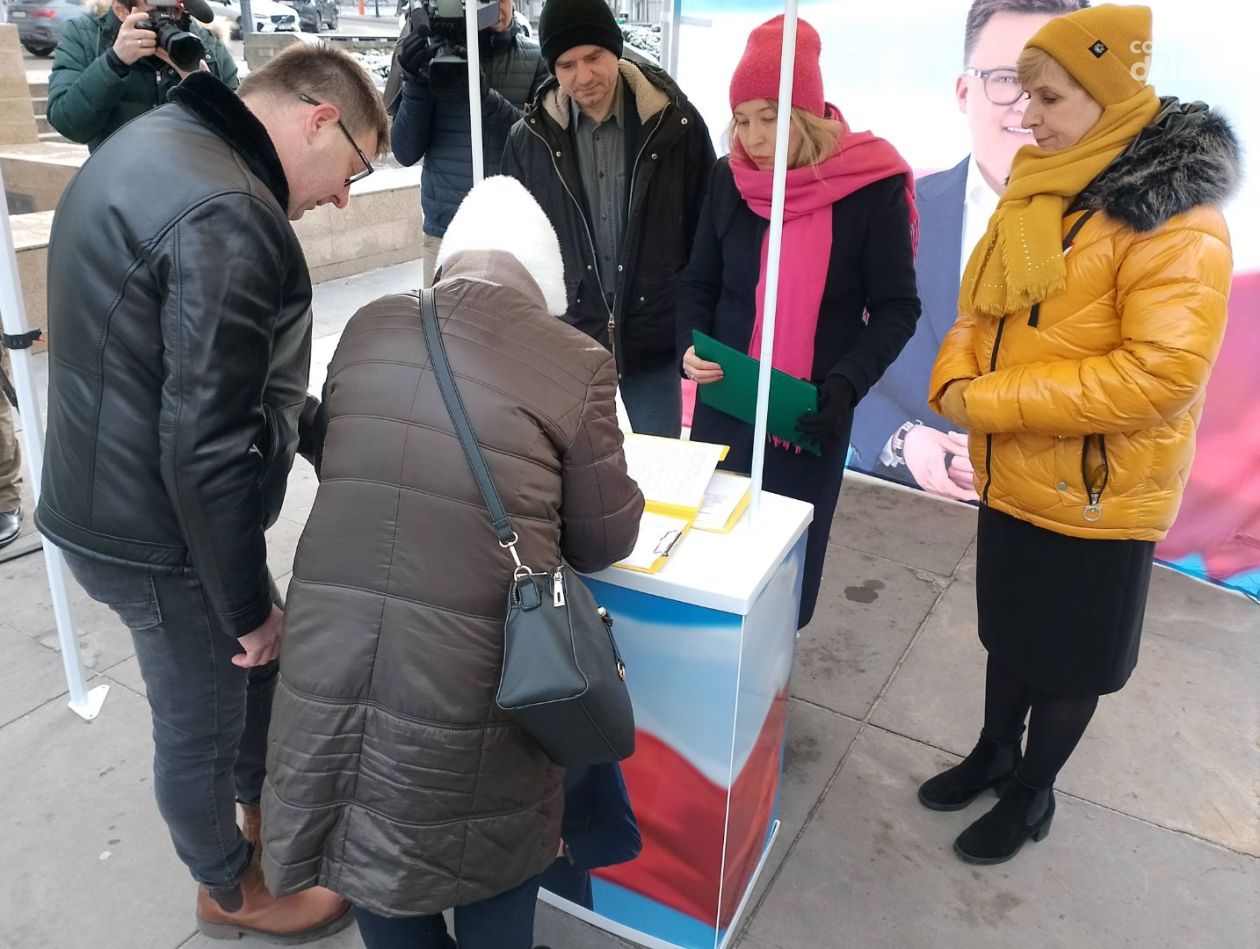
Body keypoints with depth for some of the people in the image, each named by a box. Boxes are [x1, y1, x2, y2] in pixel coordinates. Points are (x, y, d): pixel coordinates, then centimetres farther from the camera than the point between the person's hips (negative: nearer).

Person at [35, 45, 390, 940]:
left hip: (116, 491, 10)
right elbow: (206, 441, -28)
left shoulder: (157, 143, 6)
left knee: (263, 660, 27)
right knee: (201, 720, 13)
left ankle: (264, 806, 52)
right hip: (162, 532, -10)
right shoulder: (225, 216, -28)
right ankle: (231, 889, 40)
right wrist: (247, 603, -15)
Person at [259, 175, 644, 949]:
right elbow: (606, 541, 3)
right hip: (470, 678, -3)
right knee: (495, 839, 25)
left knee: (365, 830, 28)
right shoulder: (576, 362, -5)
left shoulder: (368, 329, 6)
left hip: (330, 659, 4)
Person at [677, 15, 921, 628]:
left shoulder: (871, 187, -12)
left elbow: (896, 308, -6)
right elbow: (700, 283, 8)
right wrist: (690, 347, -11)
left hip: (812, 412, -3)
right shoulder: (730, 178, -1)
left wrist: (847, 383, -21)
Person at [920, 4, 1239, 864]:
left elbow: (1161, 374, -27)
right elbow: (980, 309, 10)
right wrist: (955, 380, -12)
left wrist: (992, 401, -25)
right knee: (1010, 630, 23)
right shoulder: (1037, 190, 5)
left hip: (1095, 493, -7)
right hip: (1012, 474, 7)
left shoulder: (1176, 218, -19)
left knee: (1068, 658, 13)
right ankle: (994, 755, 45)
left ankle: (1032, 796, 35)